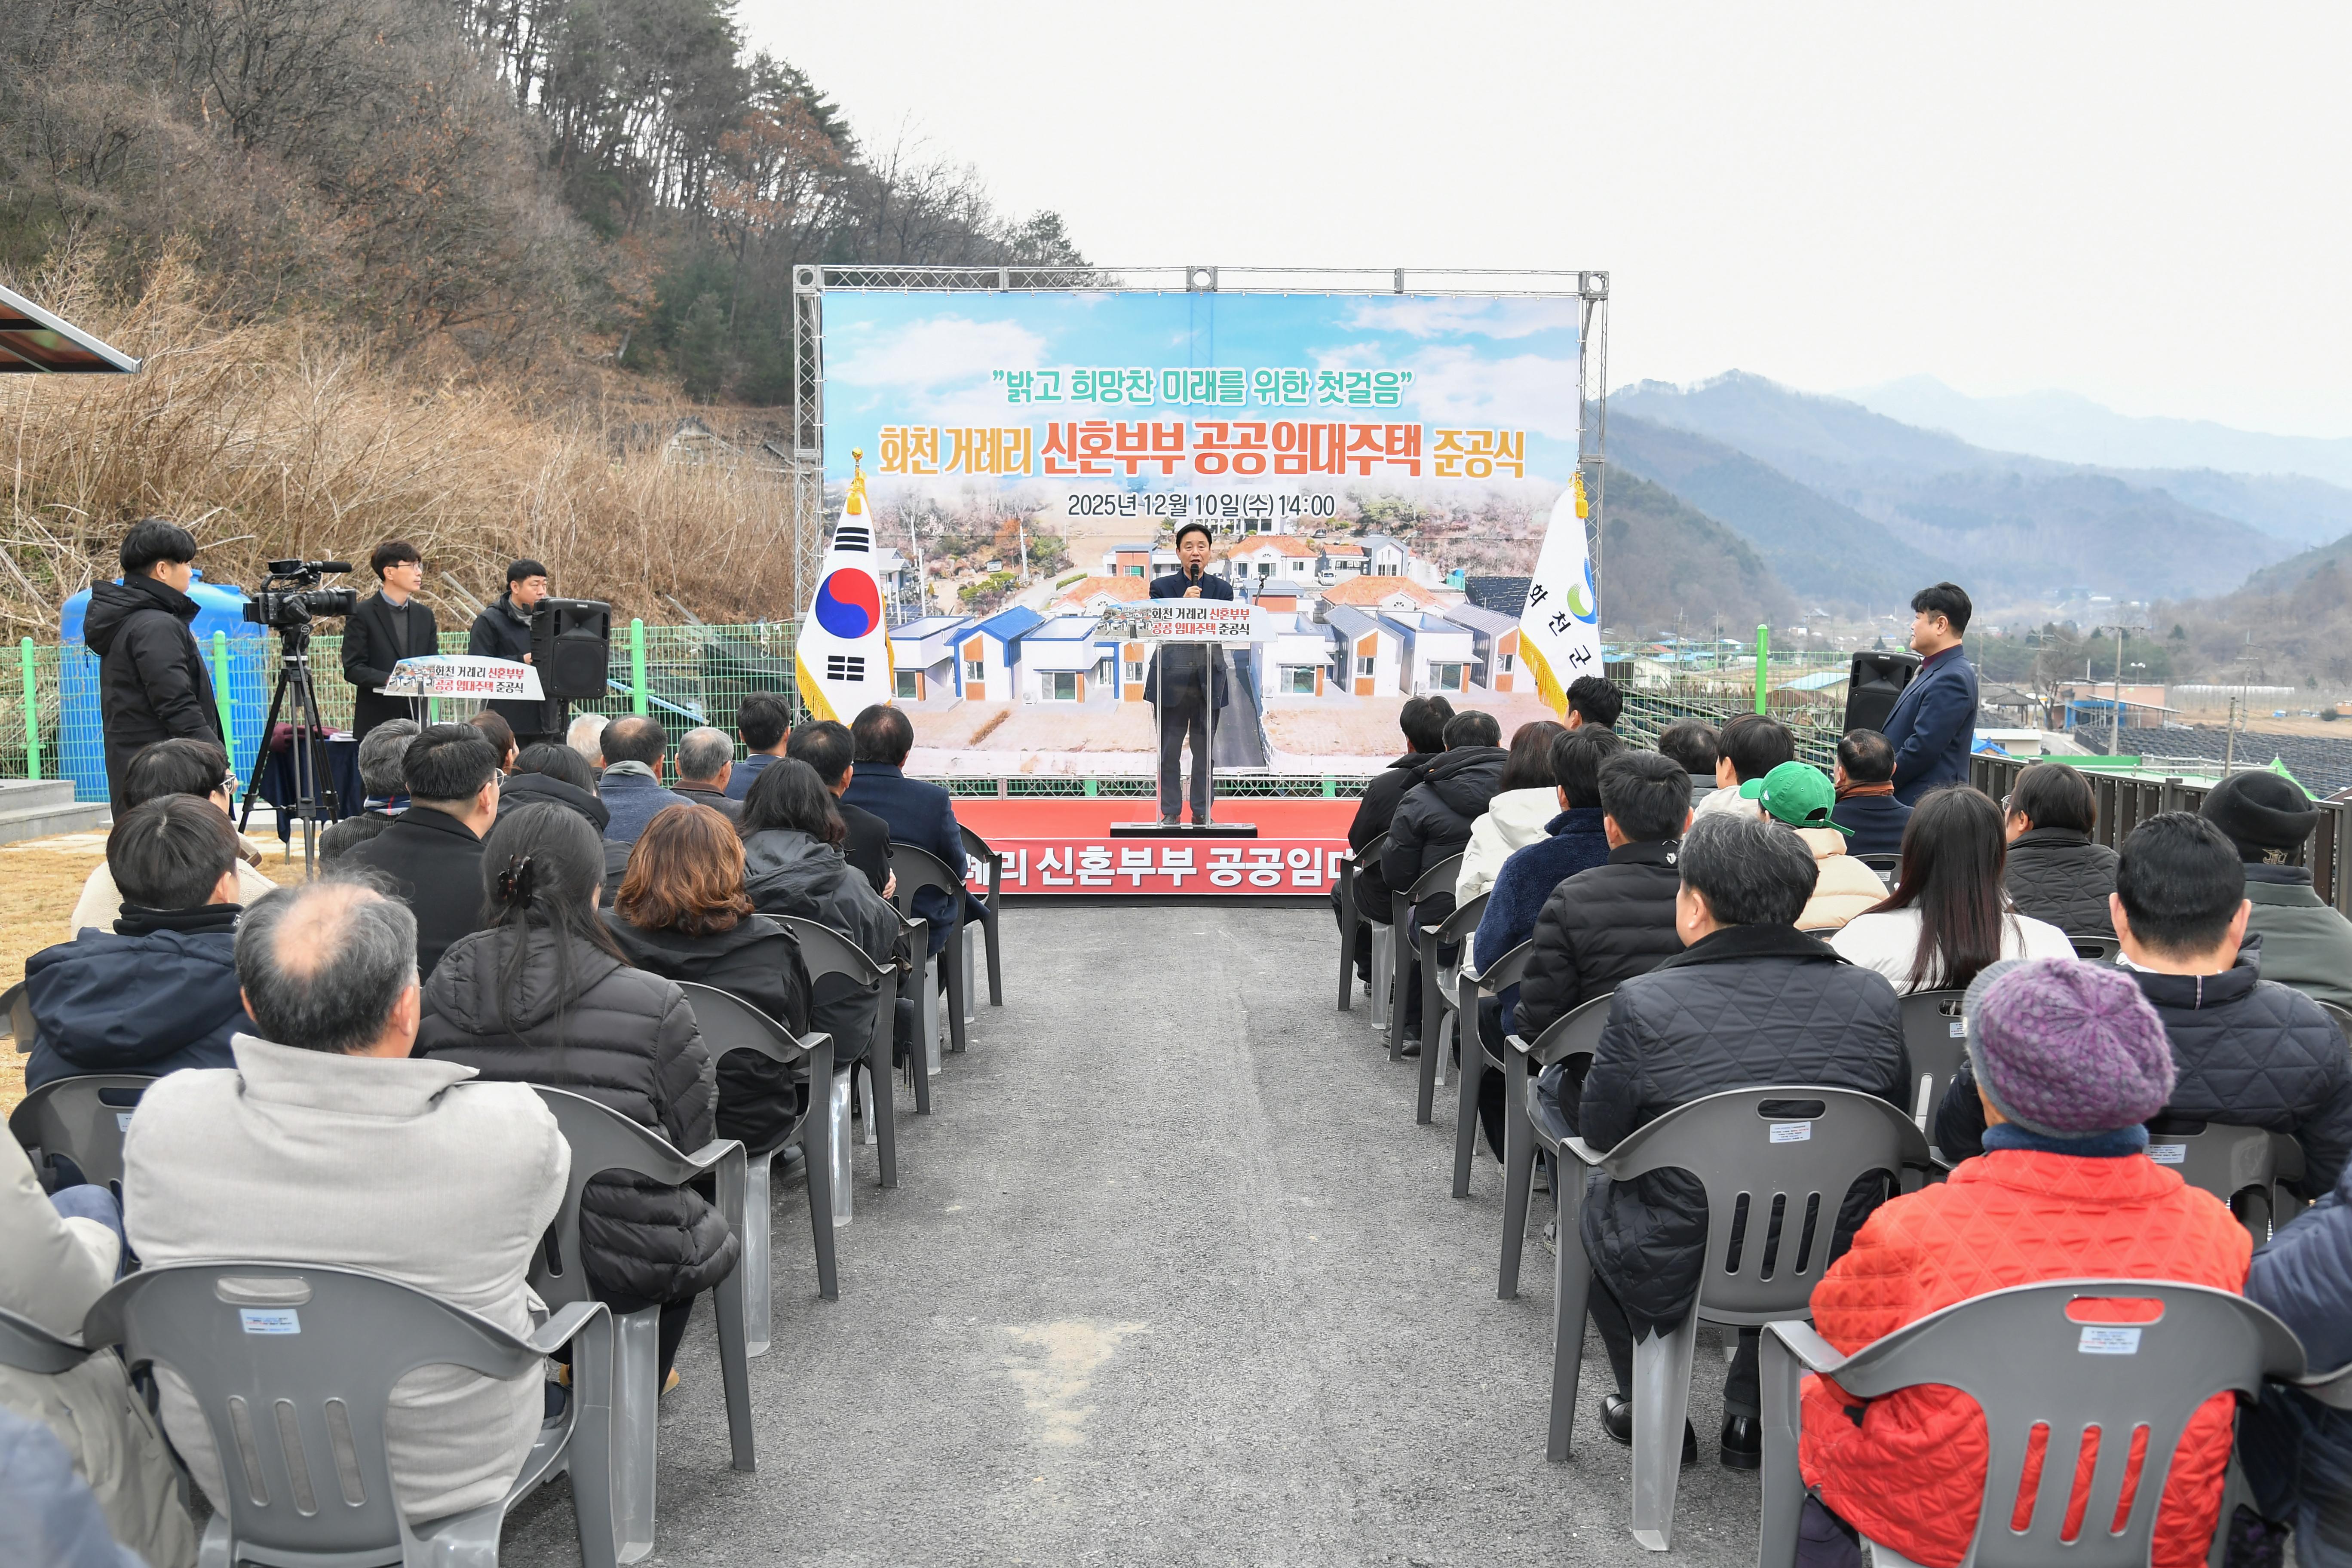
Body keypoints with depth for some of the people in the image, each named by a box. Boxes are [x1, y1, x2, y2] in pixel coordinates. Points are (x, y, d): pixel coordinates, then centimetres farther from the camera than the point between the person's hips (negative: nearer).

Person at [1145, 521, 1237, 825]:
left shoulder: (1222, 589, 7)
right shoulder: (1162, 587, 3)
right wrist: (1184, 604, -18)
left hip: (1208, 680, 1)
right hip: (1171, 678, -1)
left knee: (1204, 750, 8)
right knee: (1169, 751, 3)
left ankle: (1202, 813, 18)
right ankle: (1171, 812, 14)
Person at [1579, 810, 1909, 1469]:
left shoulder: (1645, 1004, -19)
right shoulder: (1874, 1000, -8)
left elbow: (1598, 1134, -6)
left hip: (1671, 1277, -3)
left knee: (1595, 1200, 29)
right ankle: (1752, 1414, 37)